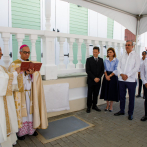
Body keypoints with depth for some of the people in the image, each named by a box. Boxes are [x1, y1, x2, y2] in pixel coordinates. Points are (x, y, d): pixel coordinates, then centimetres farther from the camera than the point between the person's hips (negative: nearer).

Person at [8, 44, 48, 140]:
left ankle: (31, 129, 23)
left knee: (31, 110, 9)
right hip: (20, 93, -3)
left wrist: (33, 73, -18)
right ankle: (20, 132, 17)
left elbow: (36, 78, 3)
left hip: (31, 93, 4)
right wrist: (24, 73, -20)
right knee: (21, 111, 2)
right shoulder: (14, 64, -3)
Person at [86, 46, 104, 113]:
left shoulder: (101, 60, 9)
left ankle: (94, 106, 23)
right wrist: (94, 78, -14)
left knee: (96, 94, 10)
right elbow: (87, 70, -9)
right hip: (91, 80, -3)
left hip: (98, 80, 3)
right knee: (90, 94, 4)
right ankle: (89, 107, 16)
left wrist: (98, 78, -6)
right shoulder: (89, 59, -2)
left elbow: (102, 70, 8)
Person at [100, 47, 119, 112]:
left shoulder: (116, 60, -3)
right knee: (106, 91, 6)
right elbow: (104, 69, 4)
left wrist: (110, 76, -14)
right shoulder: (105, 60, 8)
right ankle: (107, 105, 21)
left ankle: (111, 106, 16)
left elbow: (116, 70, -8)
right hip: (106, 77, 3)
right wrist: (106, 76, -11)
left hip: (113, 77, -3)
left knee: (112, 91, 2)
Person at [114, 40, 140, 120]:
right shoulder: (123, 56, 12)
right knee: (121, 96, 11)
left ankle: (130, 113, 18)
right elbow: (118, 66, 7)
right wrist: (122, 74, -11)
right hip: (121, 79, 4)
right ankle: (122, 110, 27)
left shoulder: (136, 56, 2)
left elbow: (136, 68, -8)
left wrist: (127, 75, -15)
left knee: (131, 97, 5)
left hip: (131, 80, -3)